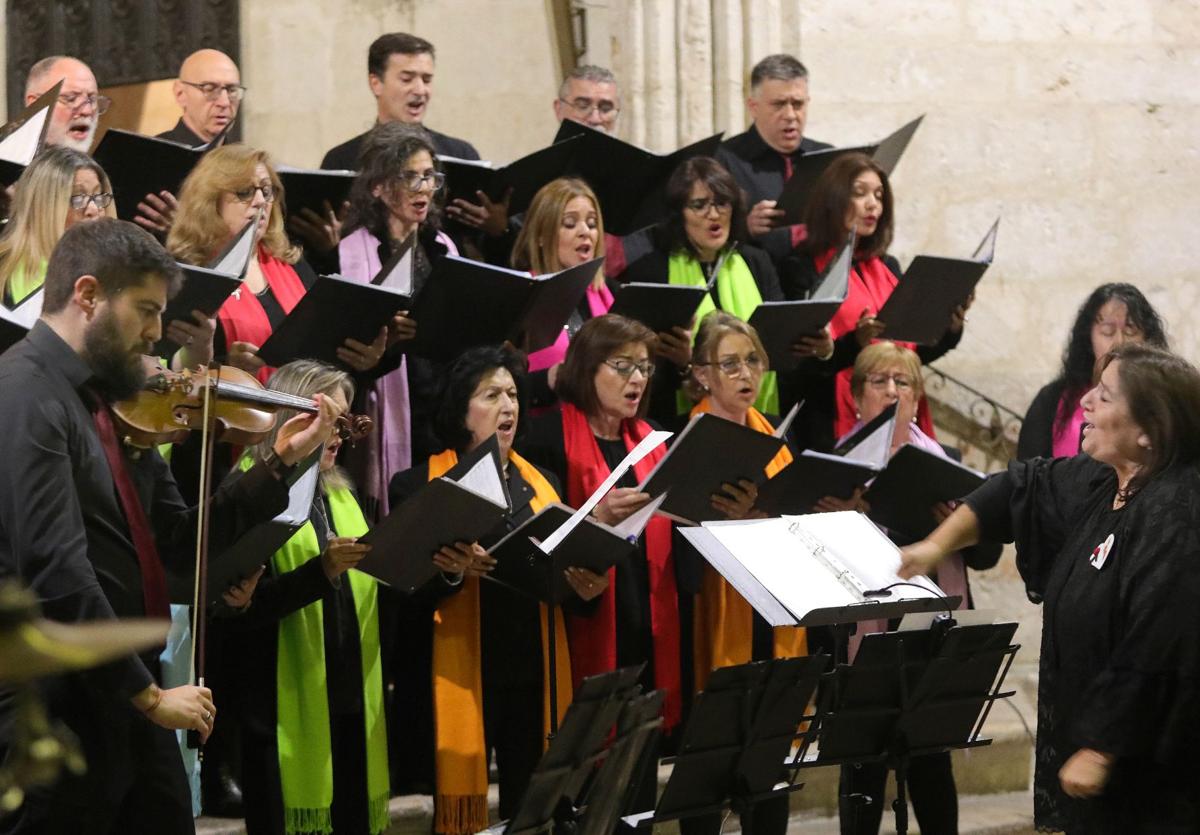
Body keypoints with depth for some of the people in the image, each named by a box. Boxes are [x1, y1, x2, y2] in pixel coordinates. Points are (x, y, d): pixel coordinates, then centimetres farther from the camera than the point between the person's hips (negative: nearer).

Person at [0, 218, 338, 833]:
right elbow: (57, 575, -22)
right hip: (55, 714, -9)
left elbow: (180, 544, 15)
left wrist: (280, 463, 9)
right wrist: (147, 692, -18)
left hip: (124, 706, 9)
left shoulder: (112, 403, 13)